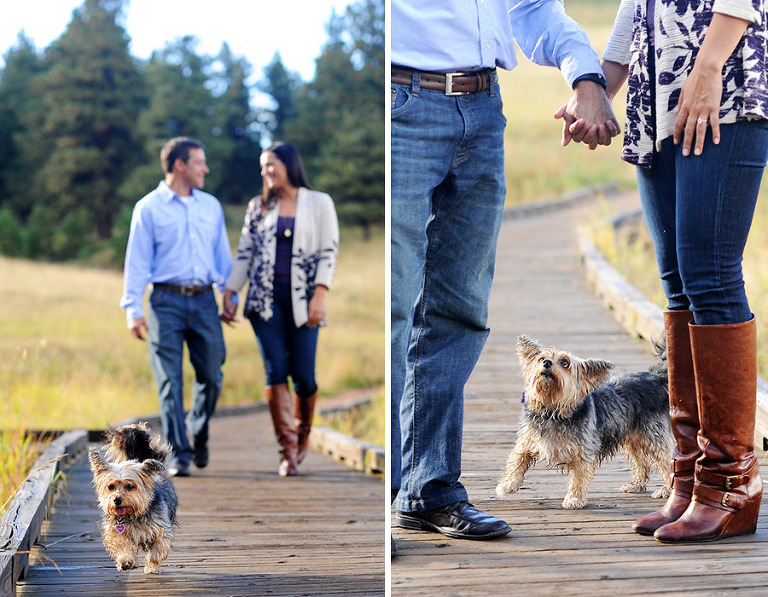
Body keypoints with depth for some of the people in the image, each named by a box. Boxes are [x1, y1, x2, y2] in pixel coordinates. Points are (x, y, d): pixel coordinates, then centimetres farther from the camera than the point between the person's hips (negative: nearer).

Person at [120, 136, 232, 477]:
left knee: (211, 376, 3)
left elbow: (222, 255, 19)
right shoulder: (149, 208, 2)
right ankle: (179, 455, -1)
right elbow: (137, 260, 0)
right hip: (166, 300, -3)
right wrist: (133, 309, -7)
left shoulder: (211, 206, 15)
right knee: (170, 382, -5)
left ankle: (199, 434, 29)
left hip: (203, 300, 3)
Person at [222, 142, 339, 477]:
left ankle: (303, 436, 22)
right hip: (265, 299, 2)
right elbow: (244, 253, 13)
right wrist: (230, 293, 4)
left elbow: (329, 251, 0)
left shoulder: (319, 203, 7)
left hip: (301, 301, -2)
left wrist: (320, 295, -11)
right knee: (275, 371, -9)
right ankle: (288, 450, -7)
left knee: (303, 375, -4)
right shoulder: (258, 207, 14)